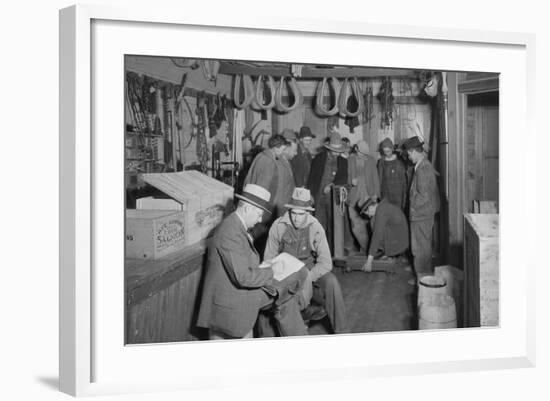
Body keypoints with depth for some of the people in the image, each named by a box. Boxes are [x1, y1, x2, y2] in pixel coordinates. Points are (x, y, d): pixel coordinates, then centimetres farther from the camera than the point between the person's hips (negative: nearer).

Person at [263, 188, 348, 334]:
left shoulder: (315, 228, -14)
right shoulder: (278, 226, -14)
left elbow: (326, 263, -14)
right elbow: (269, 259, -4)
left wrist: (307, 277, -29)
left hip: (310, 270, 0)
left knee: (331, 282, -29)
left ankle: (341, 331, -18)